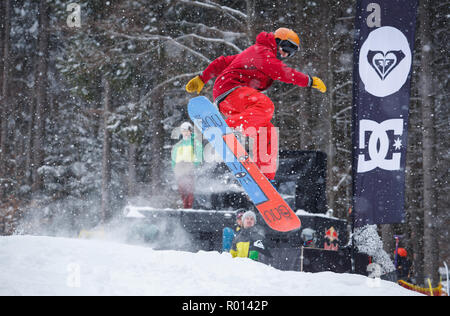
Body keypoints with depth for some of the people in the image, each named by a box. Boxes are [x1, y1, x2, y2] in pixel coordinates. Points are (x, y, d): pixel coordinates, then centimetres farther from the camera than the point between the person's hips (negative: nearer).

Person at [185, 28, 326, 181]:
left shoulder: (252, 52, 31)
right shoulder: (263, 51, 0)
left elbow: (223, 61, 33)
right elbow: (282, 72, -14)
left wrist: (202, 78, 35)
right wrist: (310, 81, -12)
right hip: (230, 88, -10)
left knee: (268, 133, 3)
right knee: (265, 105, -35)